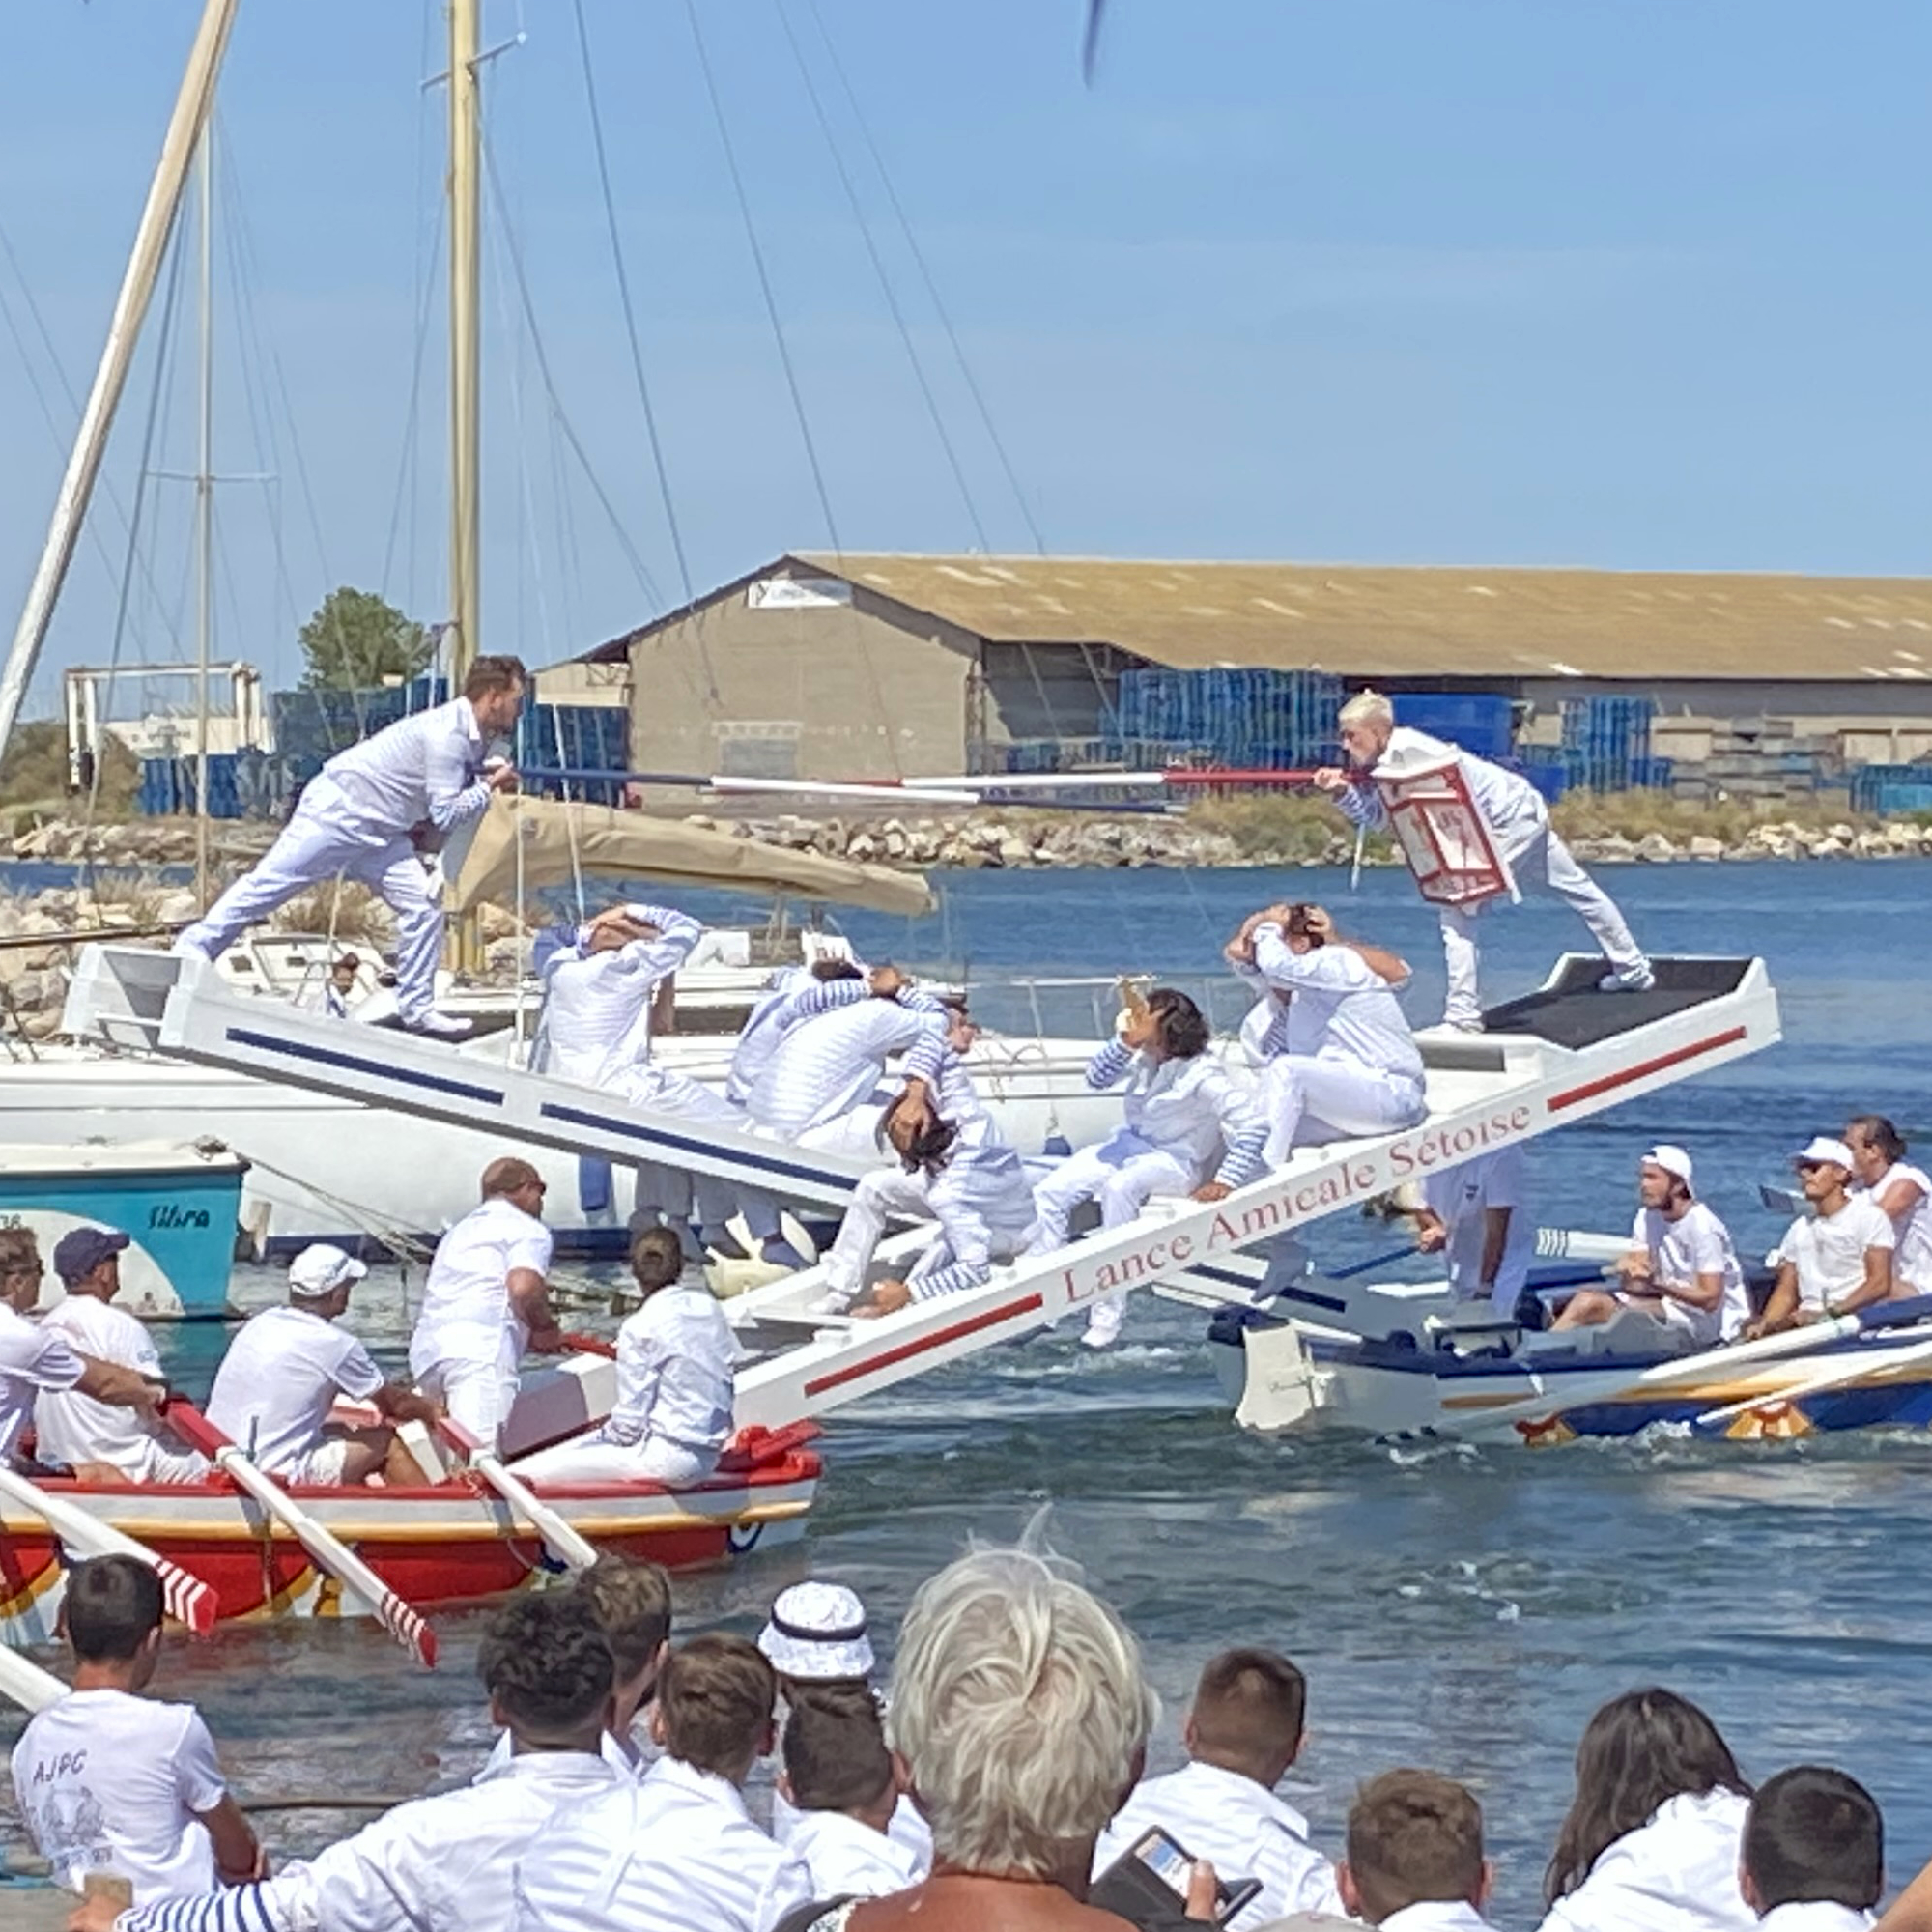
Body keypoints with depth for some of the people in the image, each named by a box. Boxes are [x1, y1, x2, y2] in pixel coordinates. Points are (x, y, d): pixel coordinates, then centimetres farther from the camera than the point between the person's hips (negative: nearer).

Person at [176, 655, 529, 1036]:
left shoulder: (473, 740, 8)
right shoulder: (447, 734, -22)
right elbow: (447, 814, -22)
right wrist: (488, 788, -12)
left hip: (376, 833, 9)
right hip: (337, 811, -9)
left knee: (423, 903, 0)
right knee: (268, 884, -7)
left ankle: (417, 1008, 4)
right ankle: (192, 951, -1)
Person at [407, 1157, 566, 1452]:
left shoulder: (460, 1231, 34)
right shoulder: (526, 1229, 9)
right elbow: (523, 1288, -11)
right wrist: (546, 1329, 9)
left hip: (426, 1350, 8)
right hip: (480, 1351, -8)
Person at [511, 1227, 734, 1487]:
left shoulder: (640, 1328, -15)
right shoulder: (709, 1307, 4)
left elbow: (629, 1424, -14)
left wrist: (606, 1431, 9)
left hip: (669, 1456, -8)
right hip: (709, 1454, 8)